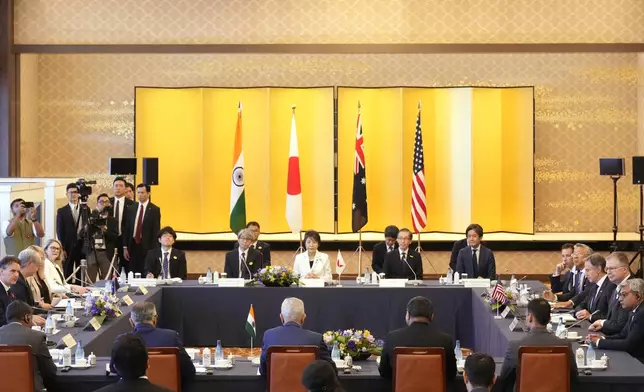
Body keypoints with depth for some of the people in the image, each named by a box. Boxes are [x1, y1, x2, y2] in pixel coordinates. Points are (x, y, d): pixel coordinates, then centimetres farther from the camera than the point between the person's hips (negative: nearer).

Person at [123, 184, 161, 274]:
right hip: (132, 246, 4)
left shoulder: (154, 210, -2)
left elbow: (156, 231, -4)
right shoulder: (131, 208, 10)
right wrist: (125, 247, 4)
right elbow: (127, 228, 10)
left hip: (147, 247, -4)